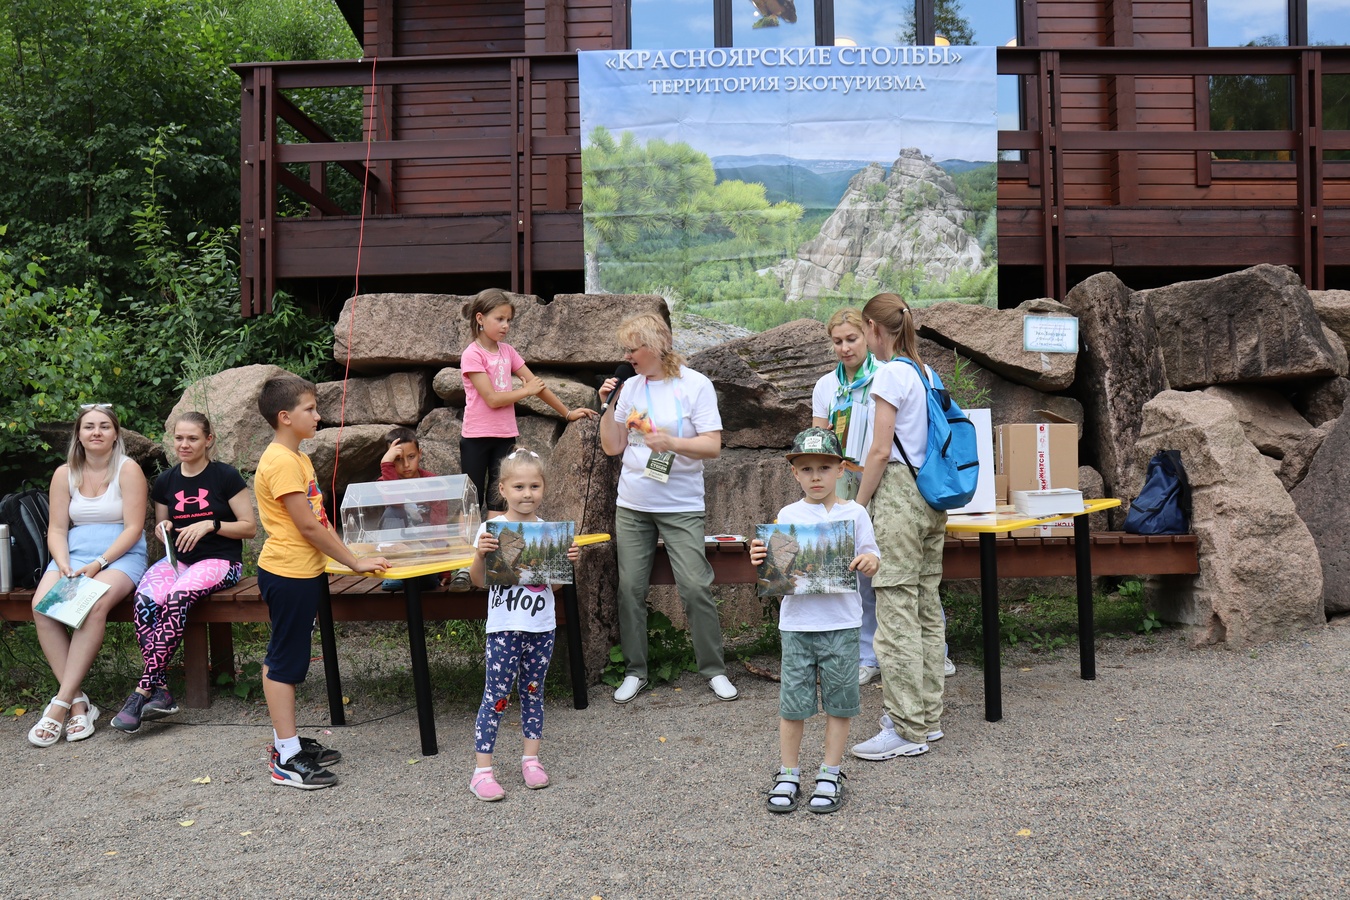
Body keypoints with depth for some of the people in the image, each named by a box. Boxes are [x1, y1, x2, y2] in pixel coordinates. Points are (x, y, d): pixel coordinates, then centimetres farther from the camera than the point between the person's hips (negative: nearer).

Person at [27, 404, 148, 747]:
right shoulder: (64, 474, 10)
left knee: (92, 606, -33)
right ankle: (77, 701, -21)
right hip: (73, 555, 4)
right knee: (41, 606, -25)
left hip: (121, 557, -4)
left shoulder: (128, 470, -2)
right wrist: (64, 565, -11)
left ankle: (61, 703, -27)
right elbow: (57, 529, 8)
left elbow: (133, 528, -8)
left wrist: (98, 564, -17)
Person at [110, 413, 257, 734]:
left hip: (219, 560, -4)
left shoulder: (226, 476, -3)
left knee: (177, 598, -35)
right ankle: (161, 690, -28)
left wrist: (210, 525, -17)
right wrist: (162, 529, 1)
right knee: (145, 598, -29)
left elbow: (249, 527, -3)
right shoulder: (165, 482, 12)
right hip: (177, 558, 5)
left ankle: (143, 690, -28)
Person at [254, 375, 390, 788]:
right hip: (288, 573, -10)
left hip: (301, 572, 10)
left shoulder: (297, 459, 14)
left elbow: (318, 519, 16)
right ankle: (286, 759, 4)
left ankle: (287, 742, 25)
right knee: (285, 661, -3)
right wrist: (354, 562, -14)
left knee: (284, 660, 15)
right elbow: (308, 526, -20)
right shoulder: (281, 463, -18)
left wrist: (346, 556, 10)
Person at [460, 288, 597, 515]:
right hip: (476, 438, -5)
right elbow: (492, 399, -18)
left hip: (505, 437, 5)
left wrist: (567, 413, 14)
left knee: (498, 503, 4)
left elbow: (537, 385, 12)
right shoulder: (472, 355, -11)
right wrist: (527, 390, -7)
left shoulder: (508, 351, 7)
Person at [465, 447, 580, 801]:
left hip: (542, 627, 3)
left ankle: (531, 759, 26)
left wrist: (570, 561, -9)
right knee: (496, 696, -1)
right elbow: (479, 581, -6)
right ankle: (482, 770, 7)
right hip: (504, 628, -3)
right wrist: (480, 554, -24)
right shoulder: (491, 529, -7)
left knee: (533, 692, 14)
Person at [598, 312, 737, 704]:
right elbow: (612, 447, 11)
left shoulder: (695, 385, -4)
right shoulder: (630, 387, 8)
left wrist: (673, 443, -25)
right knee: (630, 589, 5)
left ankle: (714, 669, 9)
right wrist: (607, 406, 0)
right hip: (632, 505, 4)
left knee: (695, 586, -7)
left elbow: (713, 446, -10)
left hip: (681, 507, -4)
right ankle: (635, 671, 17)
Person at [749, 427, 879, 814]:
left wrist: (869, 561, -17)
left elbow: (870, 556, 5)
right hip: (797, 621, 1)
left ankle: (831, 774, 22)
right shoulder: (788, 515, 5)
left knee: (838, 698, 7)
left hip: (841, 622, 0)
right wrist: (760, 558, -14)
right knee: (793, 699, 4)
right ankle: (788, 775, 19)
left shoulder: (854, 513, 3)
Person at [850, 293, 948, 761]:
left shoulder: (890, 374, -11)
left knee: (896, 613, -5)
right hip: (932, 497, 9)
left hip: (898, 495, -9)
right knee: (927, 611, 13)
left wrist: (857, 507, -7)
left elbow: (881, 451, -14)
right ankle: (927, 716, 22)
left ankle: (907, 729, 0)